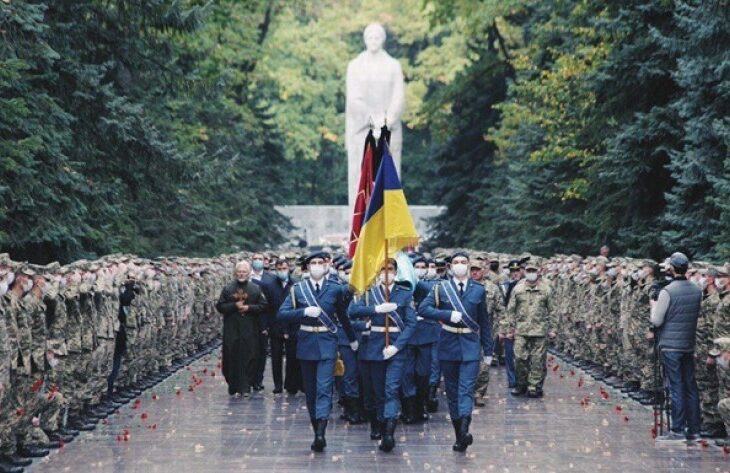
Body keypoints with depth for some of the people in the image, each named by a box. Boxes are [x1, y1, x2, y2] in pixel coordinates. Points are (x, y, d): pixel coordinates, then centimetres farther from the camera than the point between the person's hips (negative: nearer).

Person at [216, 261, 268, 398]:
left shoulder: (256, 289, 7)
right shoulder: (227, 289, 7)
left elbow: (263, 306, 4)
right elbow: (220, 306, 3)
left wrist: (249, 308, -11)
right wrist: (234, 306, -11)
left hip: (250, 330, 0)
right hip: (231, 329, 0)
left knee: (248, 358, -4)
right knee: (232, 358, -4)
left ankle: (245, 387, -1)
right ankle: (234, 387, 4)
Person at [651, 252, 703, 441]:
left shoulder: (667, 291, -15)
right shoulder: (697, 291, 4)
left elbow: (656, 320, -12)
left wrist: (654, 306, 7)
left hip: (670, 345, -6)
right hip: (689, 345, 6)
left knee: (676, 386, -4)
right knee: (690, 386, 10)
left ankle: (678, 430, -3)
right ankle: (693, 429, 14)